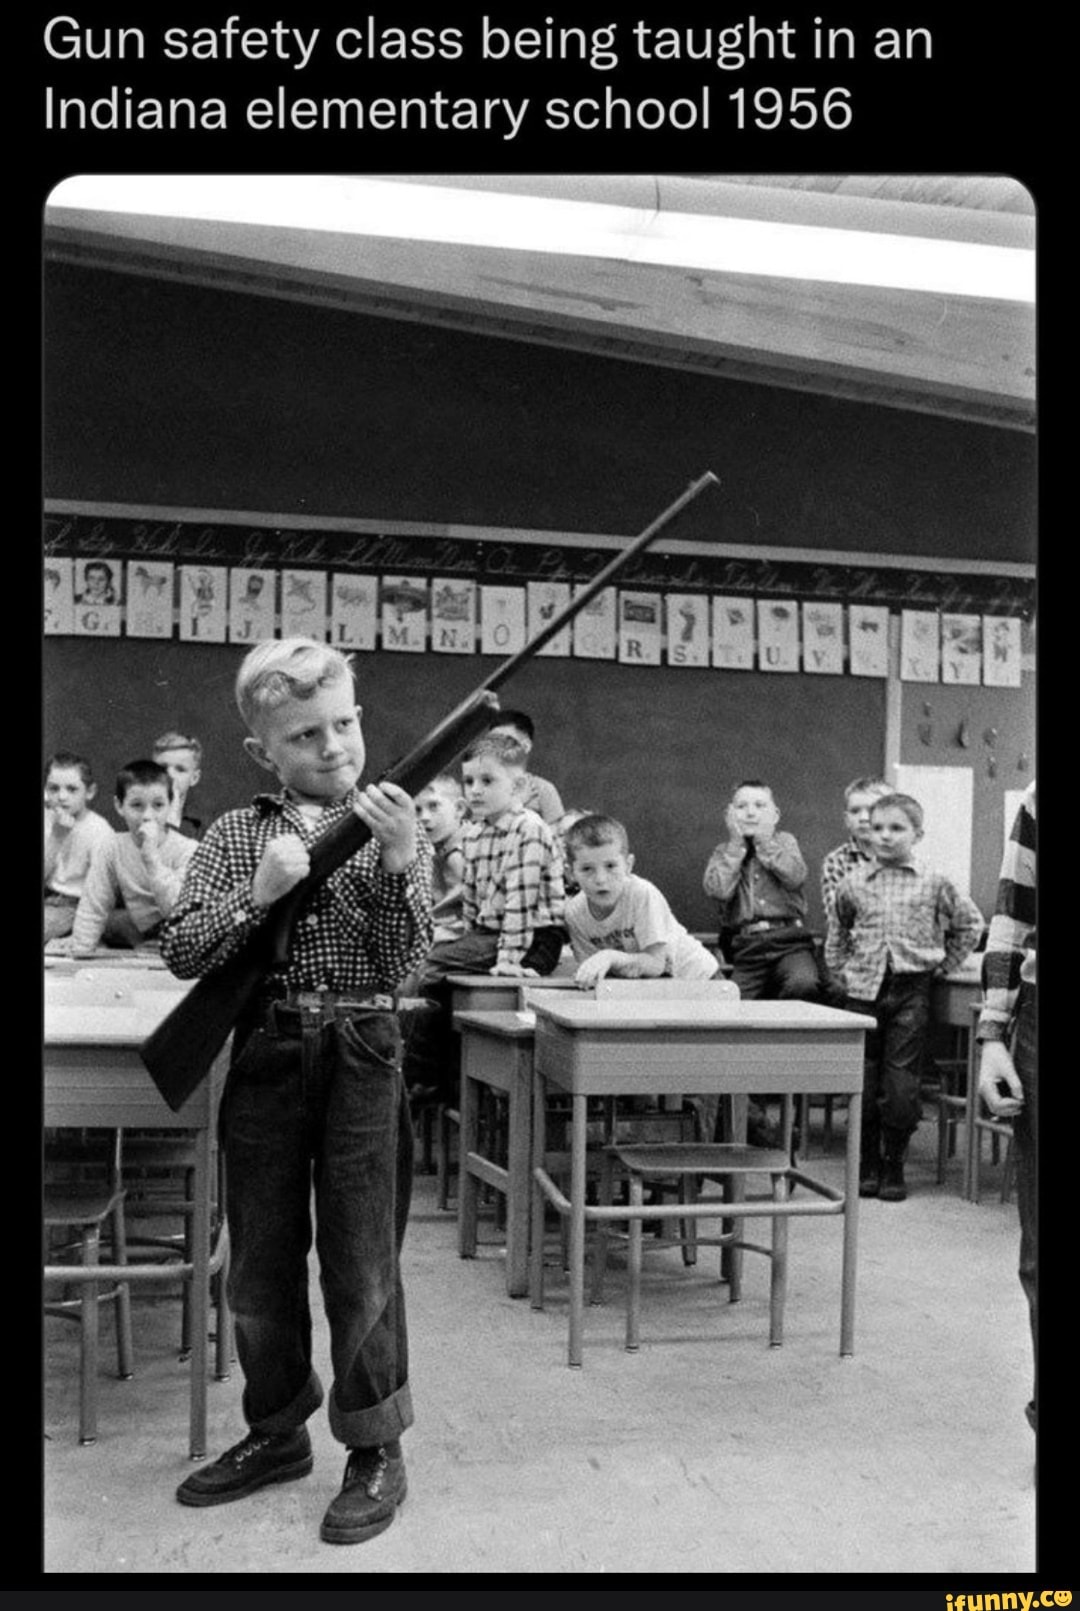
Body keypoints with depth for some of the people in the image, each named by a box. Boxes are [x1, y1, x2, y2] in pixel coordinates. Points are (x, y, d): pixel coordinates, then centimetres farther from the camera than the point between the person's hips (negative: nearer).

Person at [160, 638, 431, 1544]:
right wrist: (258, 894, -18)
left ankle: (376, 1451, 18)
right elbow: (181, 952, -3)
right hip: (264, 1056, 2)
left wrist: (397, 859, -23)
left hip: (361, 1055, -2)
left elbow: (402, 960, -8)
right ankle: (277, 1433, 31)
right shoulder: (235, 835, 4)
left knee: (362, 1263, 3)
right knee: (261, 1261, 12)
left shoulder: (393, 826, 1)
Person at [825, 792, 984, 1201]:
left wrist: (945, 963, 8)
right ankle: (867, 1164, 18)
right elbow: (836, 935, 18)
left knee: (901, 1084, -2)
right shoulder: (853, 884, 4)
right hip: (864, 989, 2)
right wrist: (841, 976, 11)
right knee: (864, 1081, 5)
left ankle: (894, 1165, 12)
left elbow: (970, 924, 12)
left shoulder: (933, 883, 1)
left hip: (910, 989, -2)